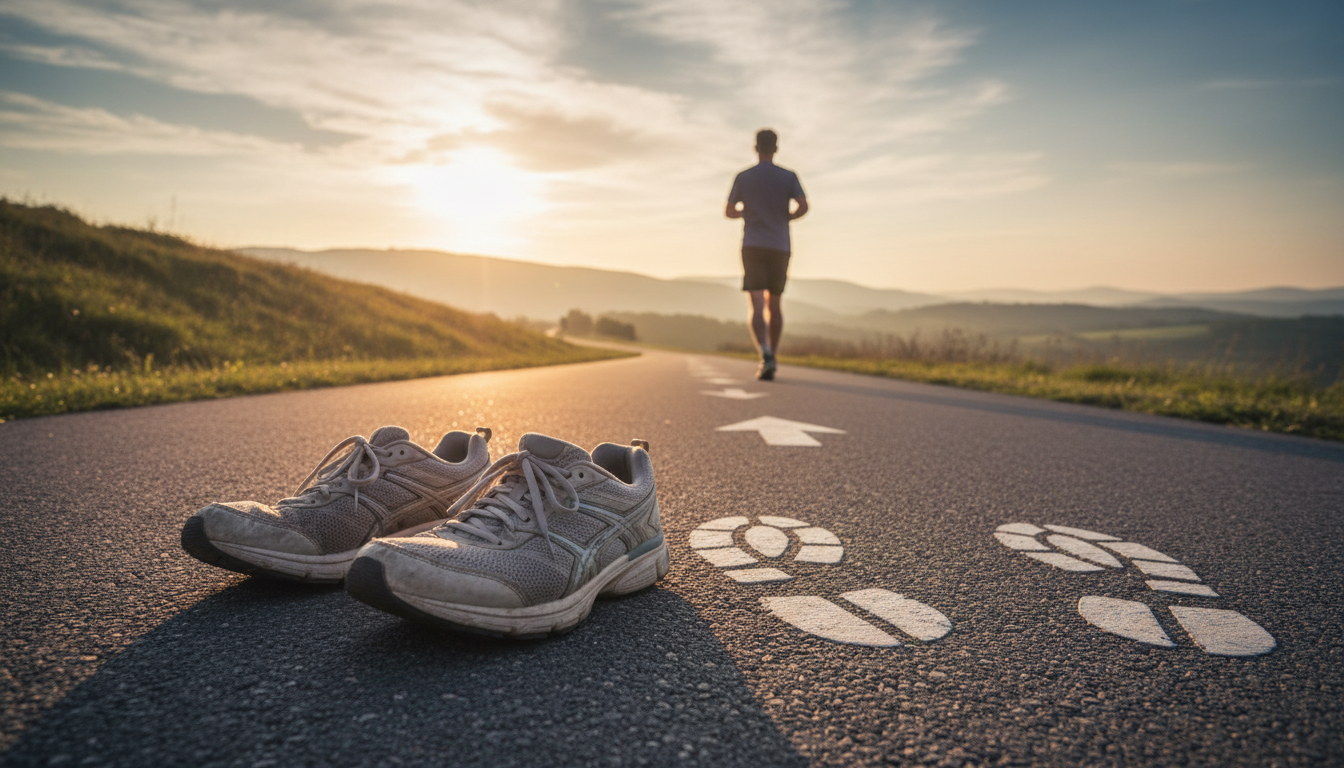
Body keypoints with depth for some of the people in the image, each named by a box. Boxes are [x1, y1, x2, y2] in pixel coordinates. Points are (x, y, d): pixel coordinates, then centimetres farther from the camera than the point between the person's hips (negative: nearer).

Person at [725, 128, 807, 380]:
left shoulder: (743, 177, 3)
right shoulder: (789, 177, 5)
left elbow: (729, 212, 8)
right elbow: (804, 206, -9)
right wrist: (786, 218, 13)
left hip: (753, 248, -2)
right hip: (780, 248, 2)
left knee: (757, 307, -10)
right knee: (774, 305, 15)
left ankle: (766, 356, -31)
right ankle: (771, 359, 16)